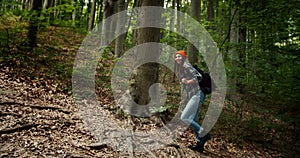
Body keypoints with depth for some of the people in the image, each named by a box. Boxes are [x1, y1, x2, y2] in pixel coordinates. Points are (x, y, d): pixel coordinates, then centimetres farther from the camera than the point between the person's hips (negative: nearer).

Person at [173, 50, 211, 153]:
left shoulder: (186, 66, -6)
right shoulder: (180, 70, 21)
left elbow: (198, 76, -16)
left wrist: (187, 82, -25)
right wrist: (186, 99, 19)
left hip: (197, 95, -10)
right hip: (192, 96, 10)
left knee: (184, 117, -15)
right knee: (193, 120, 8)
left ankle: (204, 134, -8)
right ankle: (199, 143, 13)